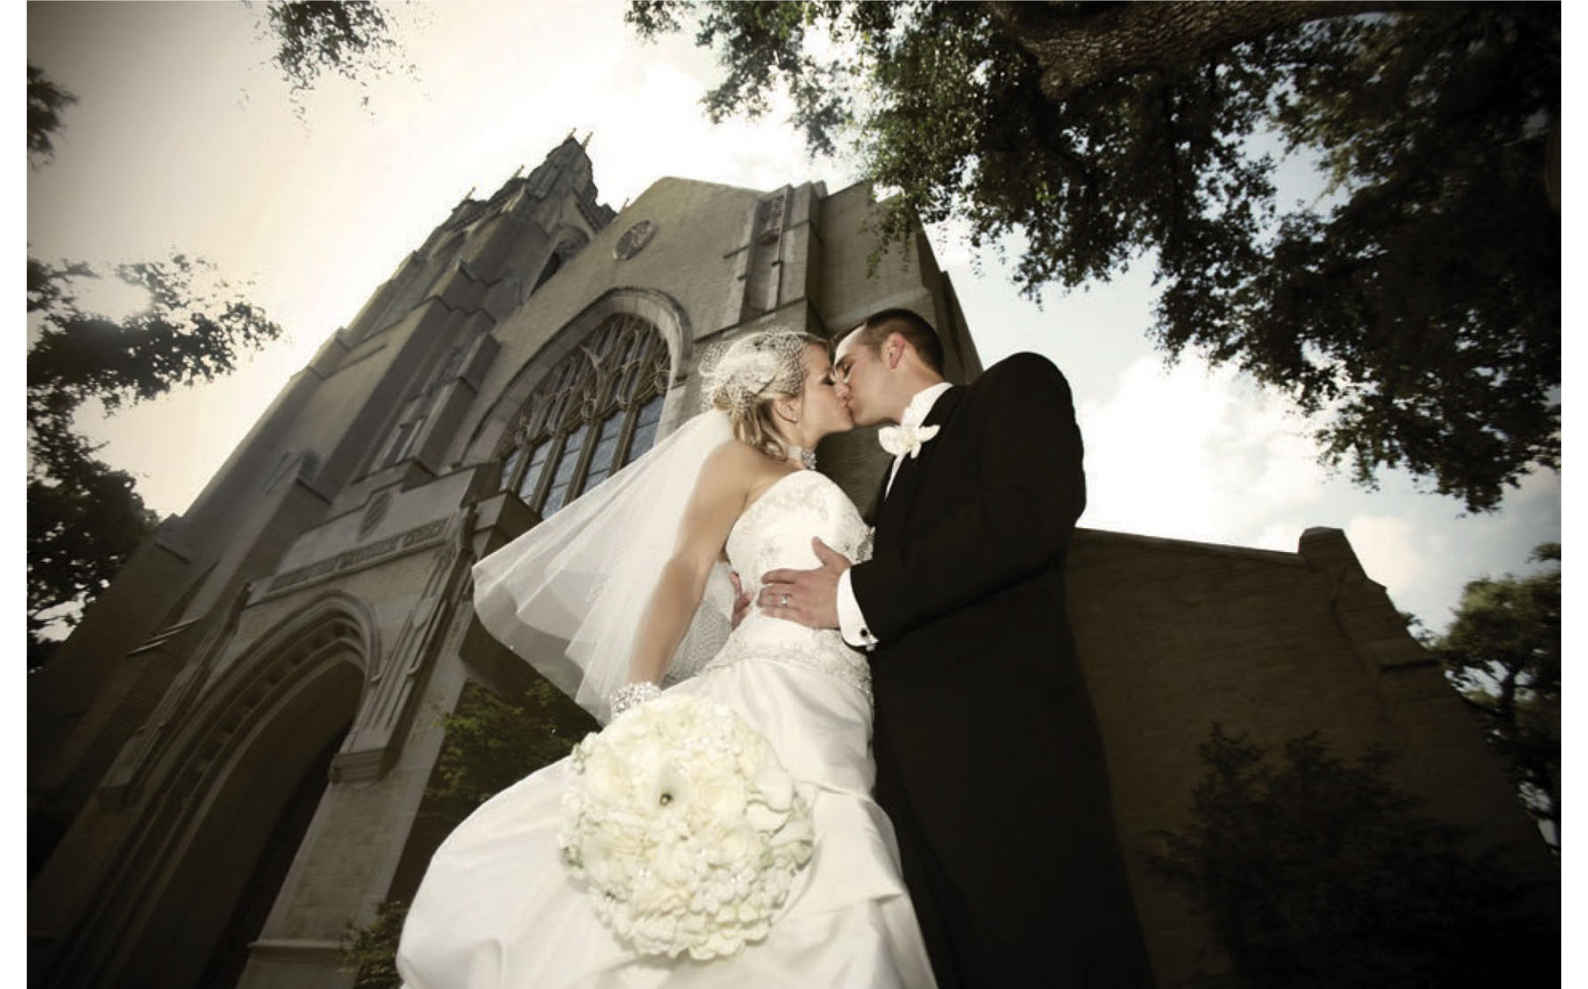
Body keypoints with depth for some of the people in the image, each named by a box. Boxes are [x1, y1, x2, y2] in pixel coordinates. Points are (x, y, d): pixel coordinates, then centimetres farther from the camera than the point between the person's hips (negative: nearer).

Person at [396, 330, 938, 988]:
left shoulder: (824, 495, 32)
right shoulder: (740, 459, 11)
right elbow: (683, 573, -3)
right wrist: (639, 700, -14)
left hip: (833, 723, 7)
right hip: (773, 693, -6)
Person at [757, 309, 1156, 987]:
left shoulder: (1015, 387, 7)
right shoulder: (900, 474, 28)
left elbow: (1036, 508, -16)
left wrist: (857, 598, -12)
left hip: (1002, 745, -7)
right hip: (914, 766, 7)